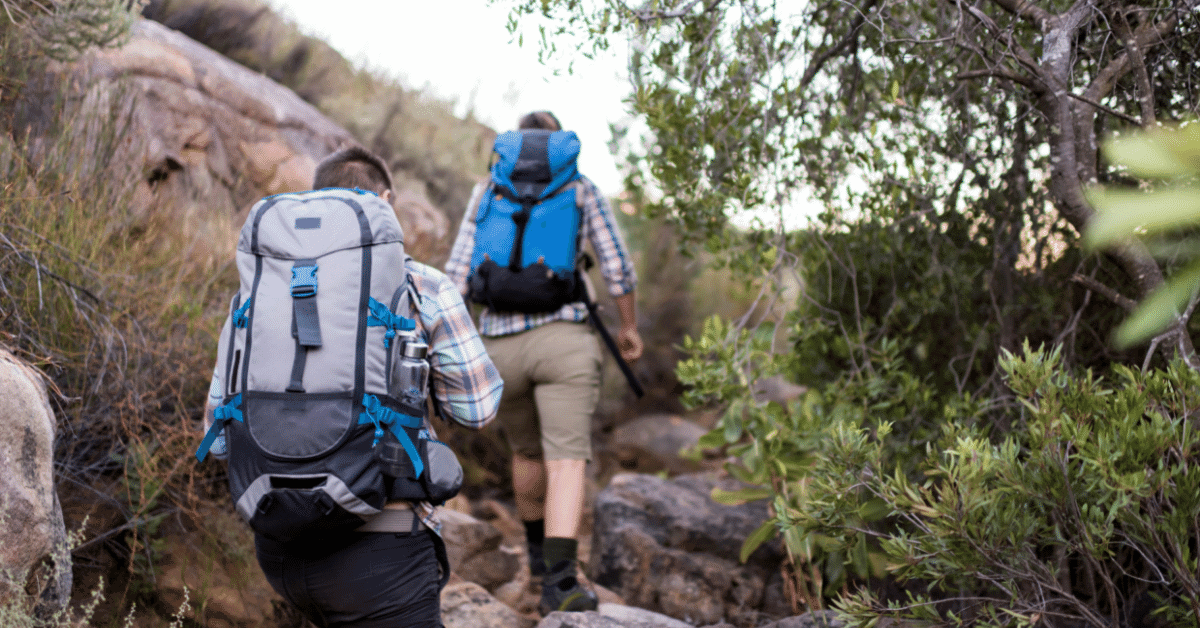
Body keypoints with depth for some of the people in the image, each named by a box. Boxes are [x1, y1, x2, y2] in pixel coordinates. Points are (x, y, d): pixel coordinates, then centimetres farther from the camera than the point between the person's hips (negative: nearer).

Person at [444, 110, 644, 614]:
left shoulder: (486, 192, 11)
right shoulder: (583, 190, 8)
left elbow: (458, 275, 3)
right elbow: (618, 269, 5)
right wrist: (629, 327, 20)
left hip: (499, 347, 3)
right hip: (563, 342, -3)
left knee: (527, 450, 26)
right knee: (567, 464, -10)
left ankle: (539, 549, 44)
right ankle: (559, 580, -29)